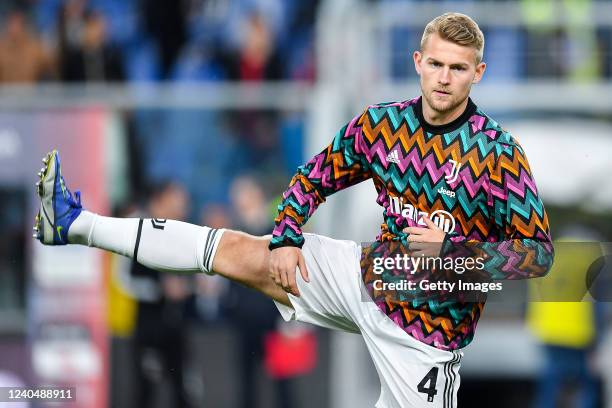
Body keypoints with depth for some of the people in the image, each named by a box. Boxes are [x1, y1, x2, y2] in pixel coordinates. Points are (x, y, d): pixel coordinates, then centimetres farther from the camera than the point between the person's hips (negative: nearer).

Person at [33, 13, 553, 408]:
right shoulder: (381, 124, -3)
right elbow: (315, 177, 12)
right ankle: (75, 223, 3)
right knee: (238, 250, -1)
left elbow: (539, 252, -18)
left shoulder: (497, 152, -19)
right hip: (373, 276, 4)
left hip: (432, 320, -4)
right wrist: (285, 239, -2)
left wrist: (453, 250, -27)